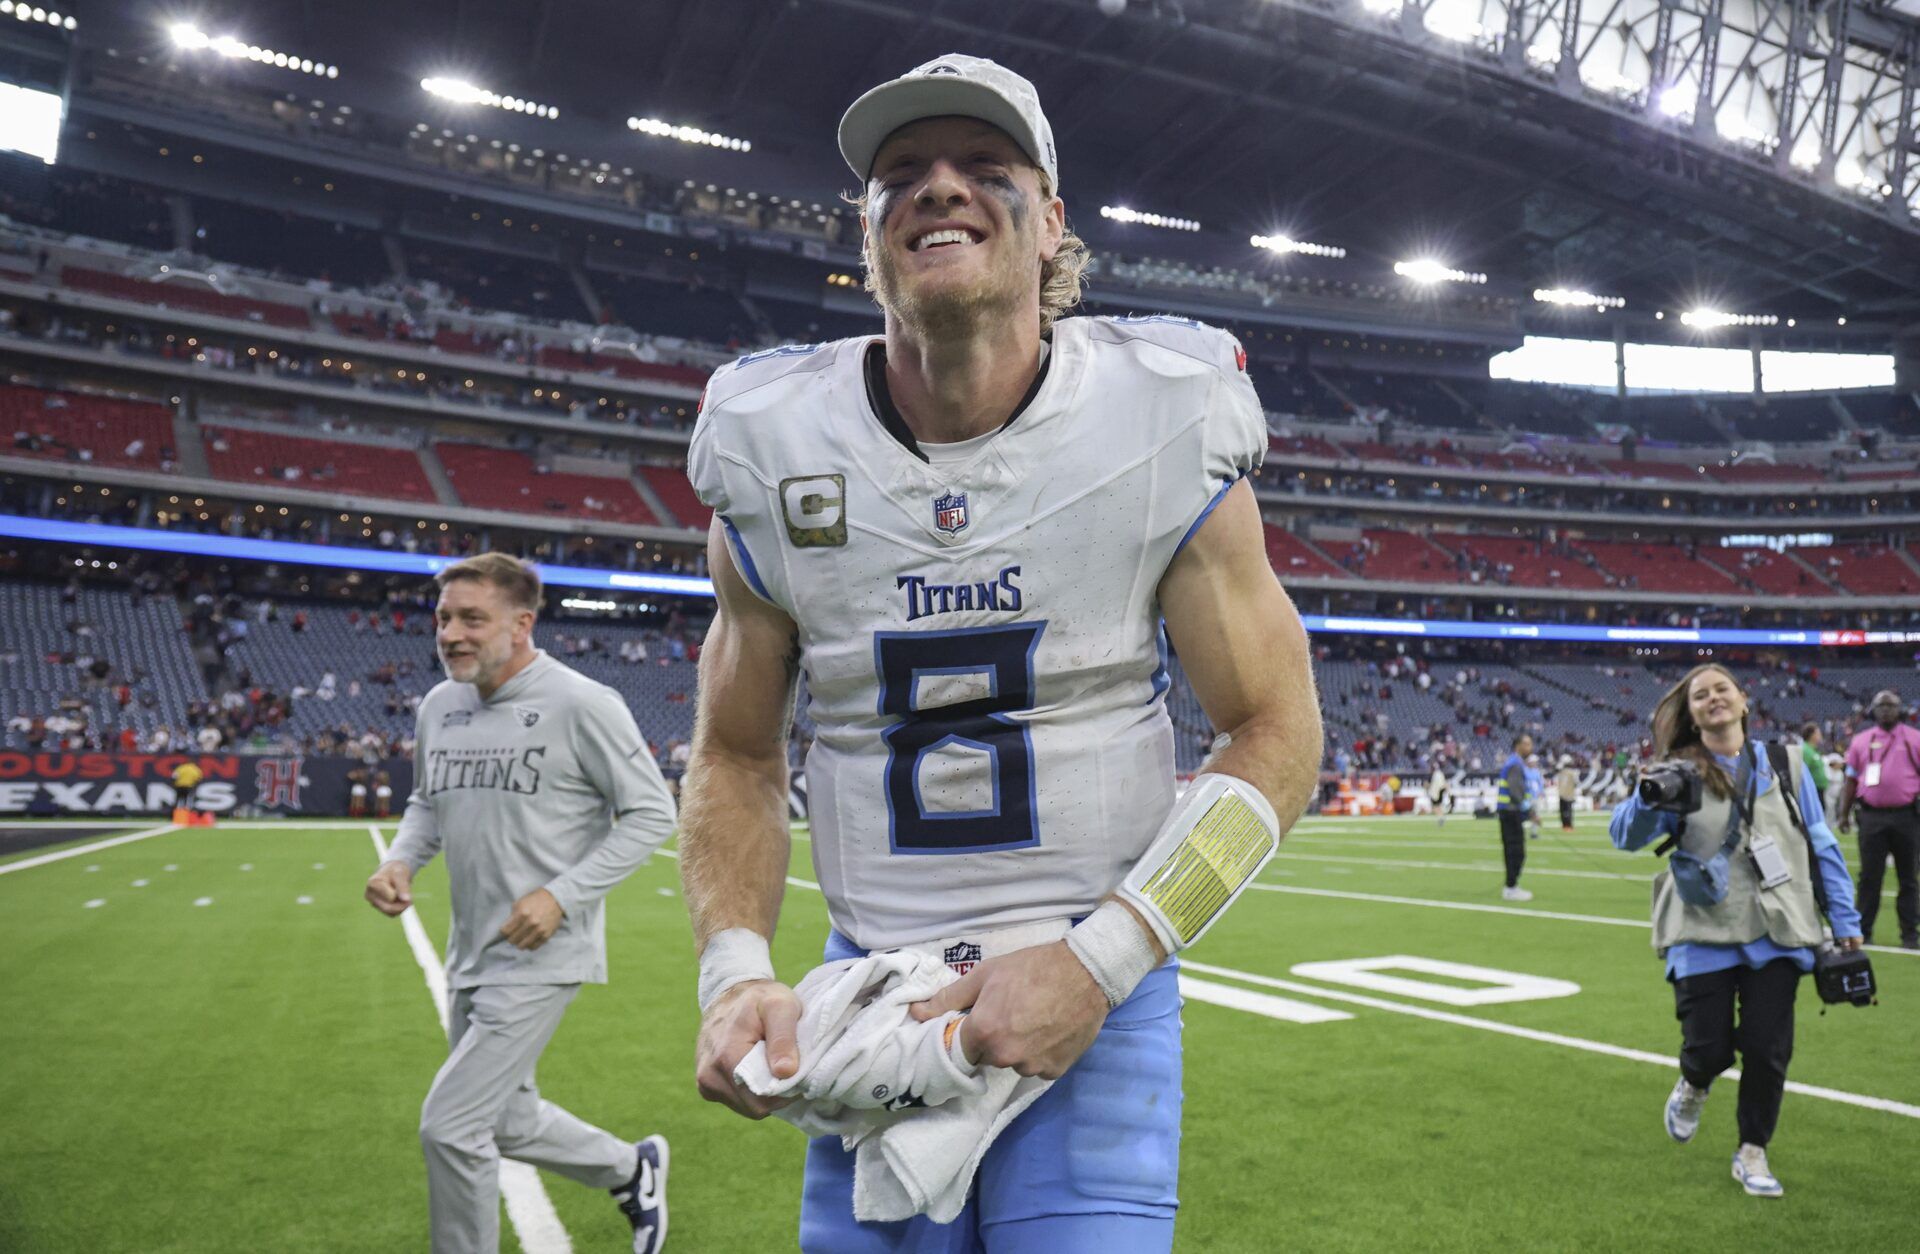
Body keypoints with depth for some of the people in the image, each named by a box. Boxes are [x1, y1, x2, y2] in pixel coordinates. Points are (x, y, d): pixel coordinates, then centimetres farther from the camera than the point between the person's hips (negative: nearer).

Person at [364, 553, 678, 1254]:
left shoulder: (582, 704, -17)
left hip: (541, 959, -8)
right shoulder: (439, 705, 4)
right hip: (471, 956, 8)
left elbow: (652, 814, -13)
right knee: (505, 1121, 20)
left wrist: (561, 895, -21)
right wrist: (400, 861, -2)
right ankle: (631, 1170, 43)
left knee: (450, 1124, -8)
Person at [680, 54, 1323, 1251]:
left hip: (1098, 987, -1)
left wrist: (1096, 961, -14)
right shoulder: (776, 450, -3)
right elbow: (737, 758, 7)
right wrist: (735, 968, -10)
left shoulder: (1164, 425, -8)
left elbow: (1276, 734, -5)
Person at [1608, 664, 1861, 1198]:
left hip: (1777, 933, 2)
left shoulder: (1785, 766, 6)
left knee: (1768, 1048, 1)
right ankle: (1693, 1085, 36)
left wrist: (1844, 921, 9)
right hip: (1703, 935, -2)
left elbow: (1821, 847, 11)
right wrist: (1648, 798, -33)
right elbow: (1626, 836, -12)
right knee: (1709, 1047, -2)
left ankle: (1753, 1152, 23)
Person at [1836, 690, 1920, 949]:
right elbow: (1851, 780, 12)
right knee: (1870, 876, 3)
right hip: (1872, 817, 1)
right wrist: (1844, 814, 7)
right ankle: (1863, 931, 8)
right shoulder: (1862, 740, 9)